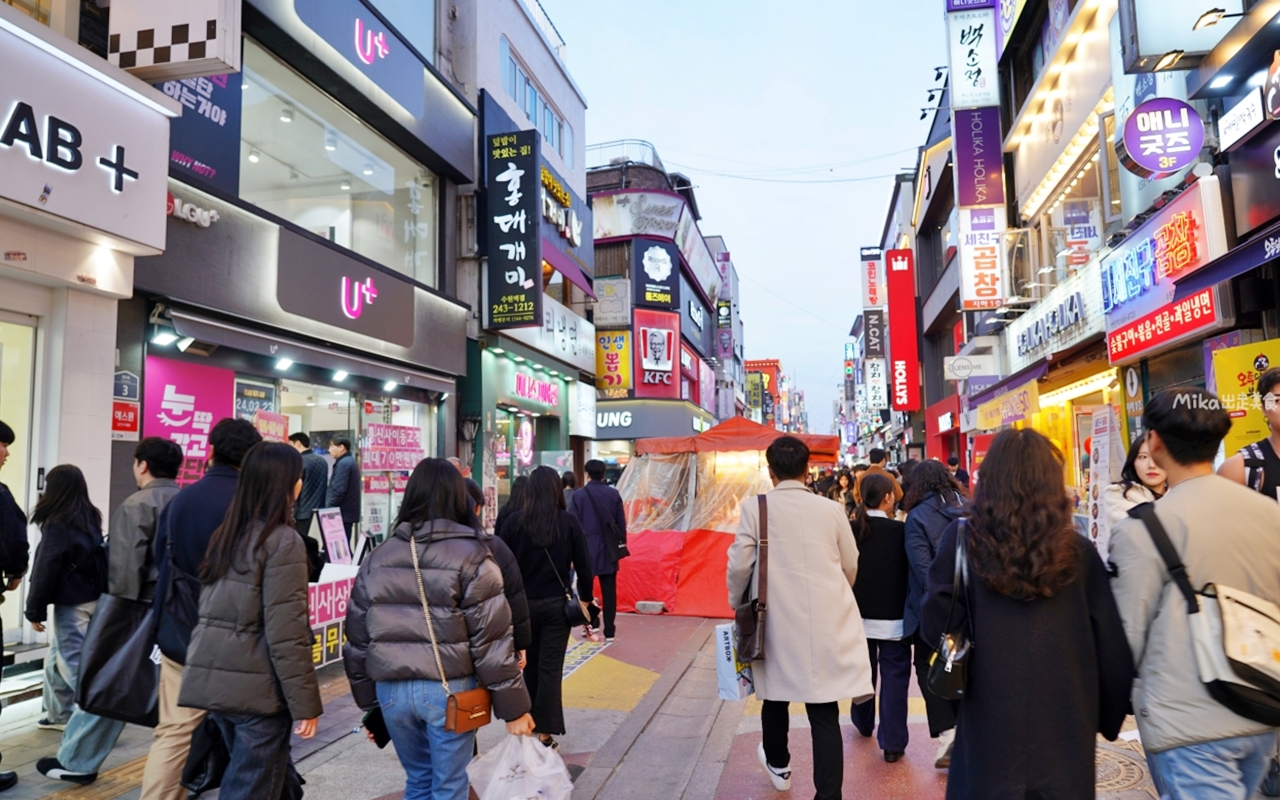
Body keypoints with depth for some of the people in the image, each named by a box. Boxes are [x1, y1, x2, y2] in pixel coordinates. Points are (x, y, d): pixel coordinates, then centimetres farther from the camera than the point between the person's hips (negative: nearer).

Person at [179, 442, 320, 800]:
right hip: (258, 688, -8)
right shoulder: (283, 541, -16)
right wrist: (306, 703, -13)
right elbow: (286, 635, -19)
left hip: (214, 682, 8)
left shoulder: (226, 534, 8)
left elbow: (214, 611, 14)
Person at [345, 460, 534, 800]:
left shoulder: (376, 559, 5)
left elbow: (357, 639, 9)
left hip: (392, 689, 4)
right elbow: (492, 642, -12)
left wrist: (367, 700, 19)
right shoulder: (471, 558, -9)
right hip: (449, 689, -4)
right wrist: (513, 707, -4)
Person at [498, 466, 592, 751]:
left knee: (527, 666, 17)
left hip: (522, 605, 1)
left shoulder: (513, 522, -7)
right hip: (556, 605, -1)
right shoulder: (569, 522, -7)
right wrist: (585, 600, 5)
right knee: (550, 669, 5)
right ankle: (544, 733, 9)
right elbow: (583, 566, -6)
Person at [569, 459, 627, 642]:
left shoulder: (579, 495, -5)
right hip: (608, 550, 2)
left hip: (586, 548, -2)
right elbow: (621, 524, 5)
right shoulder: (614, 494, 1)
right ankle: (609, 631, 8)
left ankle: (591, 621, 10)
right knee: (609, 591, 7)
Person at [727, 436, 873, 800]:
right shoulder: (831, 509, -2)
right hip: (825, 622, 0)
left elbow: (739, 564, -6)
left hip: (777, 620, 0)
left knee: (776, 694, 22)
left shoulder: (755, 507, -6)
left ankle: (778, 765, 44)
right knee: (824, 710, 3)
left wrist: (738, 604, 12)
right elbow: (850, 566, 8)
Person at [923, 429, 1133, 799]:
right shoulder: (1078, 550, -4)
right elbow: (1111, 647, 0)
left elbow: (938, 628, -10)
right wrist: (1108, 717, 12)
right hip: (1066, 723, 2)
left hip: (991, 723, -1)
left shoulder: (963, 538, -9)